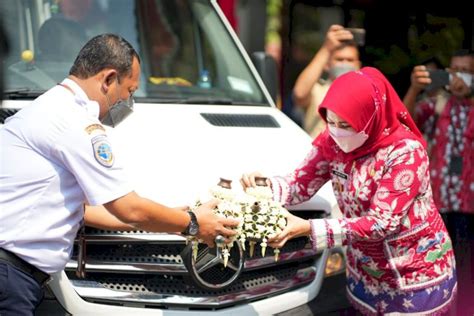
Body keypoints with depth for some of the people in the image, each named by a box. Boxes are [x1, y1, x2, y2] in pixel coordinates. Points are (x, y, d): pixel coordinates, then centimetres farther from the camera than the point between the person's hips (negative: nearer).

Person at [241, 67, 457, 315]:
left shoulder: (405, 151, -26)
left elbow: (381, 222, -28)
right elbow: (301, 185, -7)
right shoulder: (332, 141, -9)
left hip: (418, 274, -5)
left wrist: (308, 228, -35)